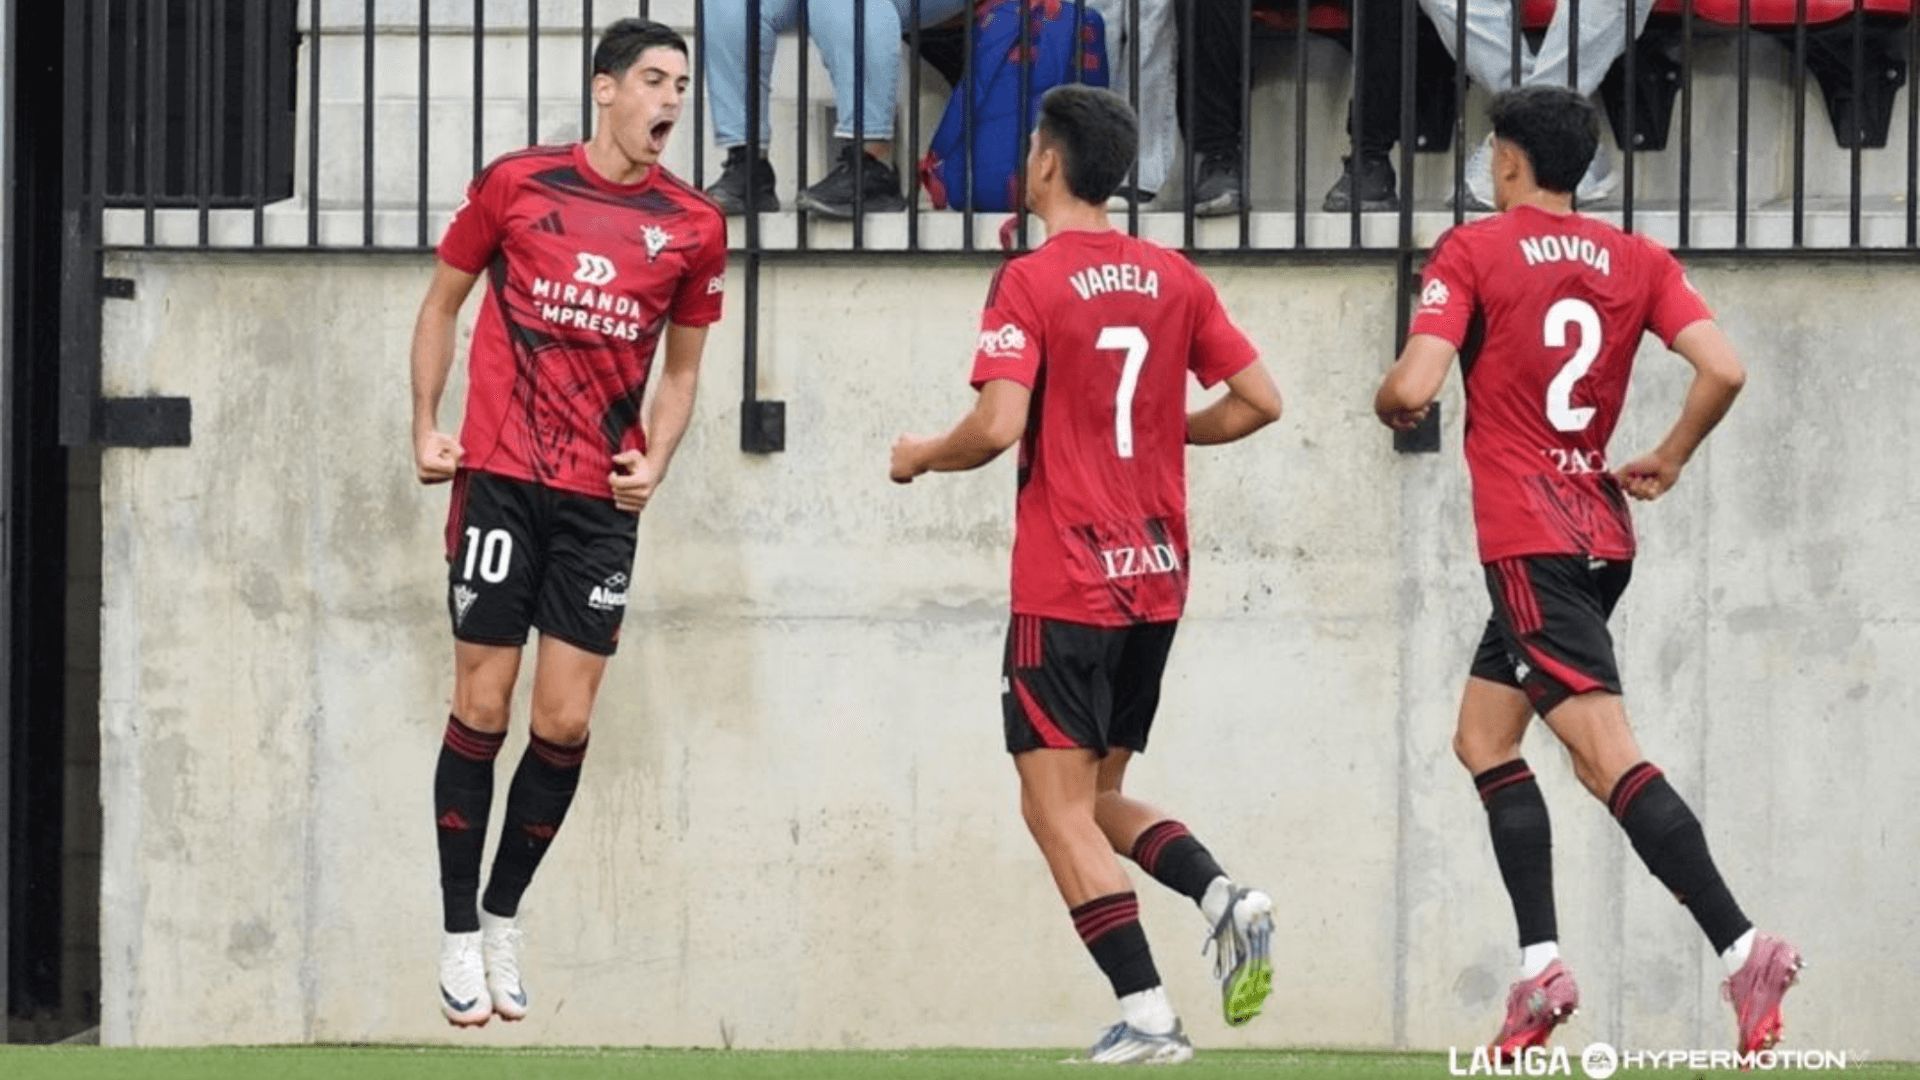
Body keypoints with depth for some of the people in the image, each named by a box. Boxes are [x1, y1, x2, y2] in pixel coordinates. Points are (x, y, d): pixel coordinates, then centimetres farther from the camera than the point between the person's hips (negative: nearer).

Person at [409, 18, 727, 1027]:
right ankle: (457, 933, 8)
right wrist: (425, 428, 2)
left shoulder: (694, 226, 4)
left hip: (602, 496, 2)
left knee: (564, 724, 0)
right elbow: (442, 301, 11)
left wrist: (654, 461, 0)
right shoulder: (517, 184, -1)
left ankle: (503, 919, 18)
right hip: (500, 478, -2)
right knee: (483, 707, -2)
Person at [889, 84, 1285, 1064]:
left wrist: (919, 459, 0)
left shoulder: (1030, 284, -10)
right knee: (1095, 798, 18)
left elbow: (997, 427, -19)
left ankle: (1146, 1015, -13)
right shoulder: (1173, 280, 8)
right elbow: (1258, 400, 8)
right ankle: (1225, 899, -8)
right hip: (1156, 579, 7)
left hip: (1065, 587, -7)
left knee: (1058, 807, -2)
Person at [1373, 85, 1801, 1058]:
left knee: (1606, 754, -15)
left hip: (1528, 538, -7)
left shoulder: (1471, 253, -5)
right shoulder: (1637, 260, 9)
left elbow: (1413, 387, -15)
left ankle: (1740, 946, -30)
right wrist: (1667, 463, 12)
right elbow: (1722, 369, -3)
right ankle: (1541, 967, 9)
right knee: (1483, 738, 18)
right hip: (1600, 531, 7)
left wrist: (1388, 404, 9)